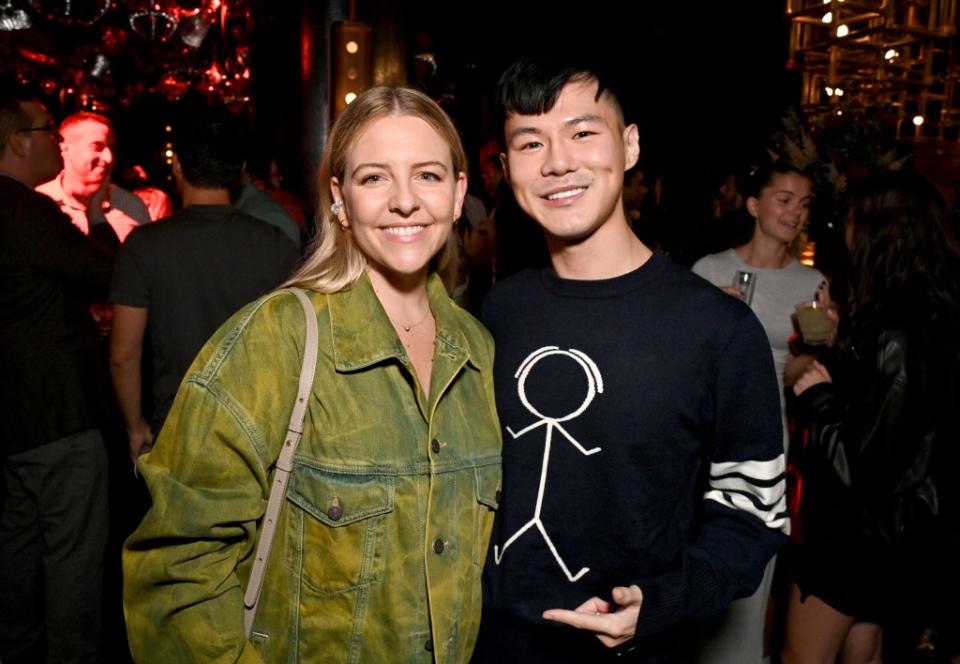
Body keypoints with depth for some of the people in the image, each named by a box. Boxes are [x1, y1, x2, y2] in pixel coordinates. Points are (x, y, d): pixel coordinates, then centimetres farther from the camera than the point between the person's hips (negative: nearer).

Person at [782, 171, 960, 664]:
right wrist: (838, 346, 7)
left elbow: (863, 463, -26)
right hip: (891, 528, 9)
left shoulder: (896, 335, -26)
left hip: (858, 530, -9)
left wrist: (817, 398, -12)